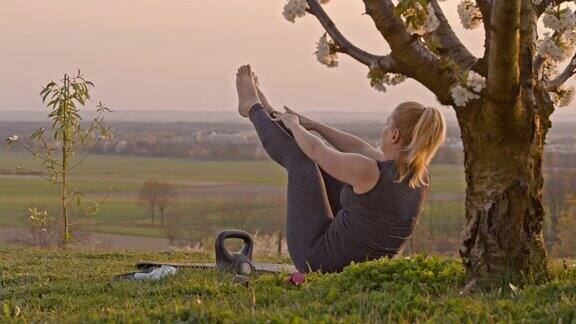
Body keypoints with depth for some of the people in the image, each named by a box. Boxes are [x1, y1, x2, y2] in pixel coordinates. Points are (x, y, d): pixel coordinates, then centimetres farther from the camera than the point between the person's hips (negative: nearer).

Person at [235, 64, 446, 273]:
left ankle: (253, 108, 31)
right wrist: (313, 125, 18)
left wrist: (294, 125, 10)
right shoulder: (422, 180, -8)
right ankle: (269, 115, 38)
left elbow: (315, 150, -12)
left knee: (301, 159, 6)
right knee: (321, 161, 16)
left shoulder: (369, 172, -30)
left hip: (317, 258, -6)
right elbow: (362, 150, 8)